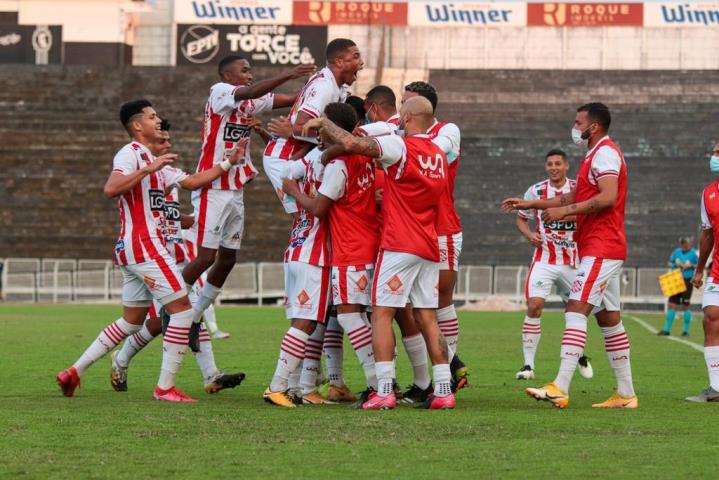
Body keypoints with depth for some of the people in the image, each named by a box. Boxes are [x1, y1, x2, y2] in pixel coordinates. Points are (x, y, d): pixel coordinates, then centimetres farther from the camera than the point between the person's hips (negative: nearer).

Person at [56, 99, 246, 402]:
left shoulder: (154, 162, 22)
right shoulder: (130, 153, -9)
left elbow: (191, 182, 23)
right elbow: (111, 189, -25)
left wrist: (228, 162, 19)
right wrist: (149, 169, -28)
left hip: (133, 251, 10)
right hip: (143, 245, -10)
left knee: (132, 321, 15)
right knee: (183, 309, -9)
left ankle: (74, 372, 17)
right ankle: (165, 388, -9)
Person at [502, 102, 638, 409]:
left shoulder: (605, 153, -11)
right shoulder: (597, 155, 22)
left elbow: (607, 198, -25)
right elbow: (572, 198, 30)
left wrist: (565, 211, -21)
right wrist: (529, 204, 26)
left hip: (601, 248, -11)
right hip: (605, 249, 11)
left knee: (576, 310, -16)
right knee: (609, 319, 11)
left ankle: (560, 388, -24)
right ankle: (626, 394, 13)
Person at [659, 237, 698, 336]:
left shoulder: (693, 253, -4)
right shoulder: (677, 252, 7)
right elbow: (670, 263, 15)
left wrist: (691, 266, -14)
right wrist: (675, 264, -4)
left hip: (687, 281, -4)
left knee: (685, 306, -1)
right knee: (672, 304, 2)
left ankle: (686, 330, 8)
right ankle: (667, 329, 7)